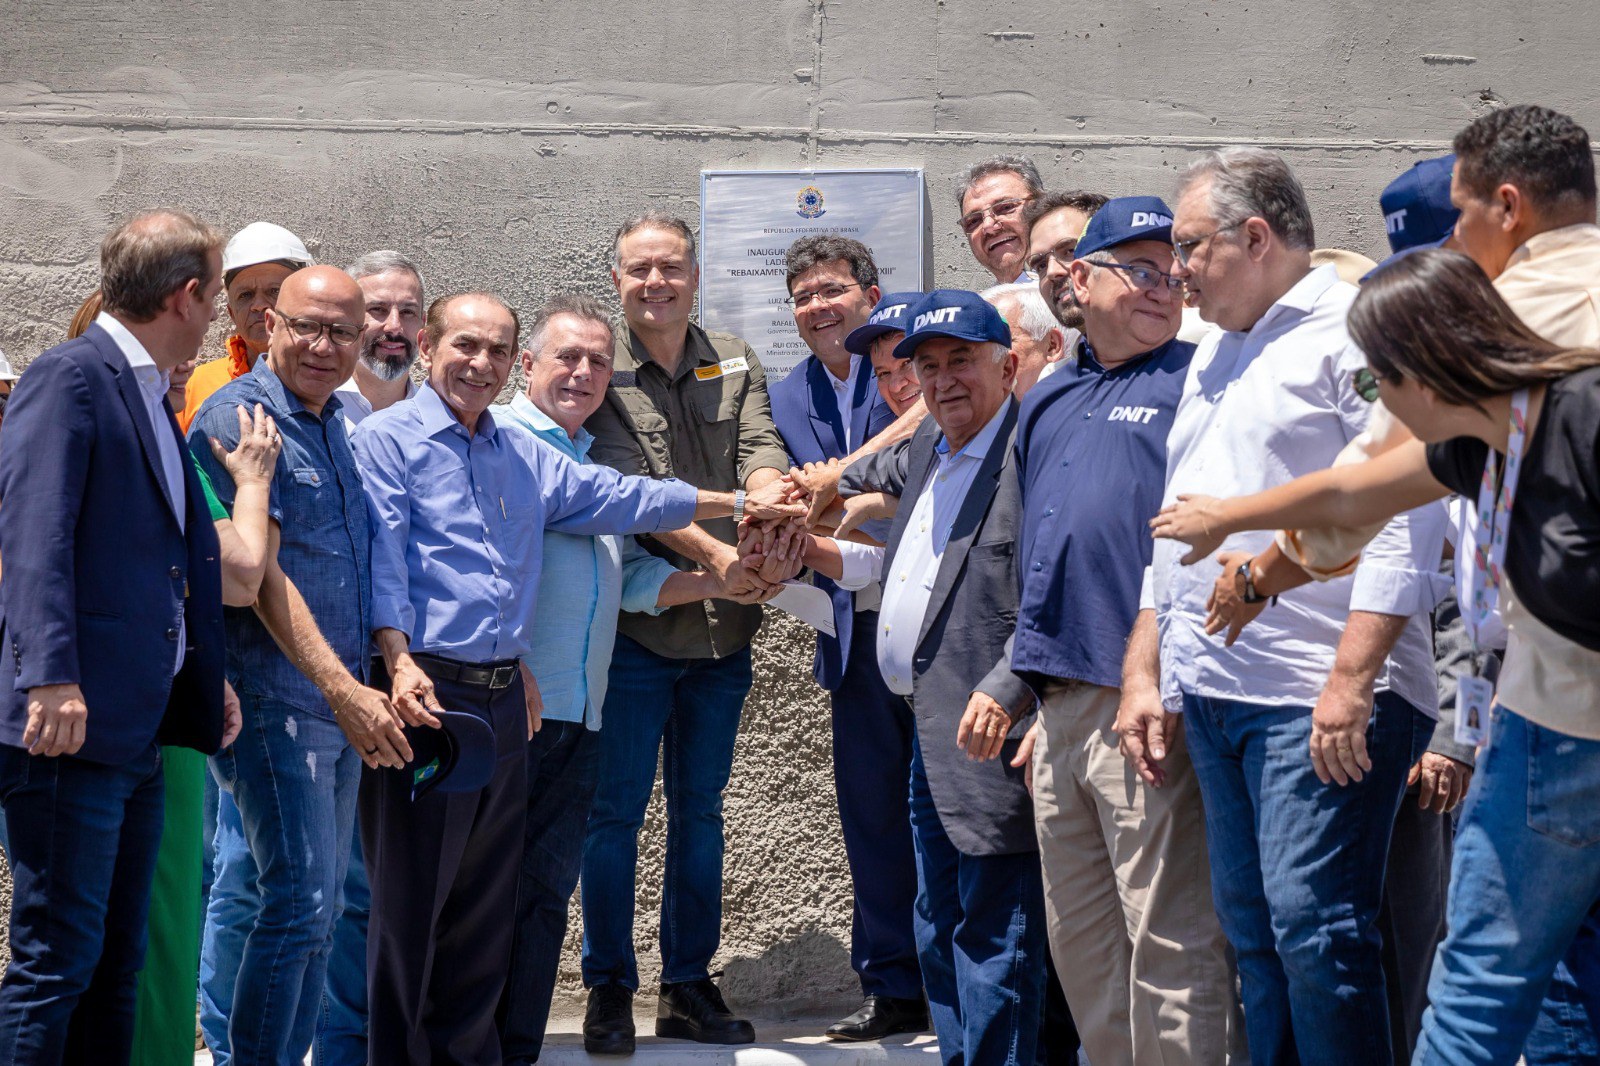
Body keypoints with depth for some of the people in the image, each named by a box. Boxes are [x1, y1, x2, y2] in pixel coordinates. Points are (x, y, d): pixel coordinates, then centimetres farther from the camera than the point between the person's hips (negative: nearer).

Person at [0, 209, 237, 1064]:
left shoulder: (153, 400, 19)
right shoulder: (70, 376, -8)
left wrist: (206, 678, 16)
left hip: (137, 732, 9)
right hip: (74, 725, -9)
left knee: (115, 965, 13)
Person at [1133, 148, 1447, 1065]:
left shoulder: (1355, 329, -6)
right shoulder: (1217, 355, 22)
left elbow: (1405, 521, -14)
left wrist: (1352, 679, -20)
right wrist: (1144, 672, 19)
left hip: (1316, 700, -8)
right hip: (1210, 695, 8)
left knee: (1314, 927, -11)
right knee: (1254, 933, 10)